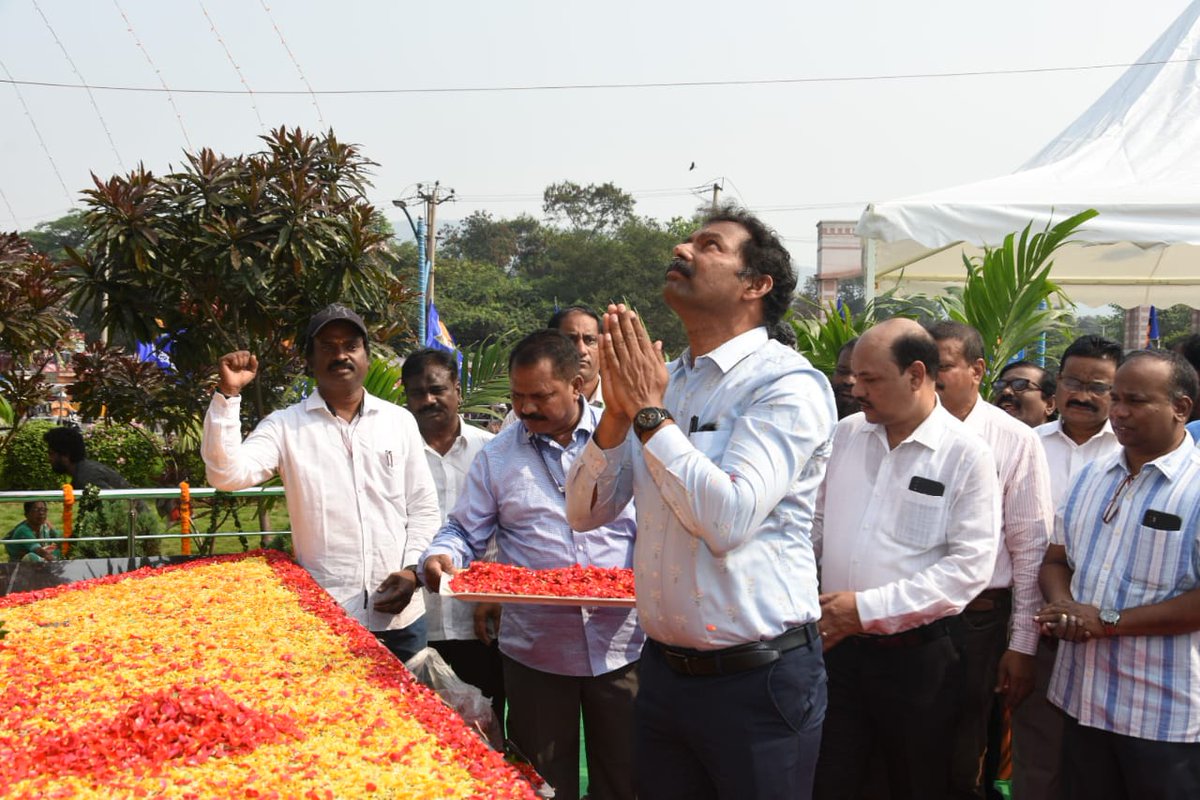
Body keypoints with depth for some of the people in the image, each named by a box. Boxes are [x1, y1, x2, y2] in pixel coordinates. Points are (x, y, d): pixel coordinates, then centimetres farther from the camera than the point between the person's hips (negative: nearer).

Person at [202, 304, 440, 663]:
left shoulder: (400, 421, 7)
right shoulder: (286, 426, 1)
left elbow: (424, 509, 9)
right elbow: (226, 474, -13)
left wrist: (412, 571, -4)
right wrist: (228, 394, -18)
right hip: (323, 617, -2)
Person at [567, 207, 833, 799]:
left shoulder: (790, 385, -13)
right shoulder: (657, 380, 6)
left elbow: (729, 517, -25)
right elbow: (585, 512, 5)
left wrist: (649, 413, -17)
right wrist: (617, 413, -10)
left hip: (757, 680, -6)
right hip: (663, 669, 6)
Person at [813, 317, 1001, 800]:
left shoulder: (966, 455, -10)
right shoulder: (844, 435, 5)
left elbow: (969, 567, -16)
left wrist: (869, 607, -19)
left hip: (917, 655, -3)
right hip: (837, 644, 4)